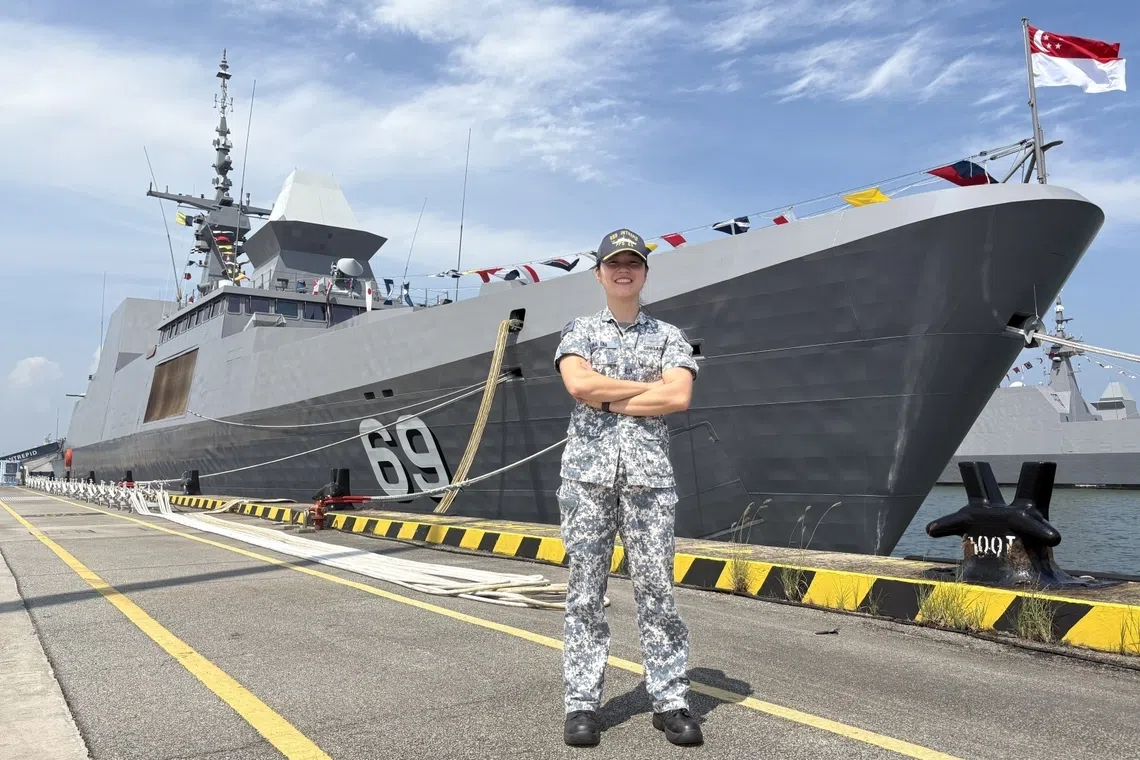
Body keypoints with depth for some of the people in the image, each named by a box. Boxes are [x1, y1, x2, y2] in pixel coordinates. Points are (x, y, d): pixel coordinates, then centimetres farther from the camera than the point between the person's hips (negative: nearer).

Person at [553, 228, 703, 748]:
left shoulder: (668, 336, 11)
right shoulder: (579, 331, 12)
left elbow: (679, 397, -6)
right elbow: (578, 384, -8)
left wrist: (606, 399, -6)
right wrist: (649, 386, -5)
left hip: (648, 474, 0)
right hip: (587, 472, 0)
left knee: (656, 587, 1)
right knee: (585, 589, 3)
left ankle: (670, 701, 10)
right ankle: (582, 703, 10)